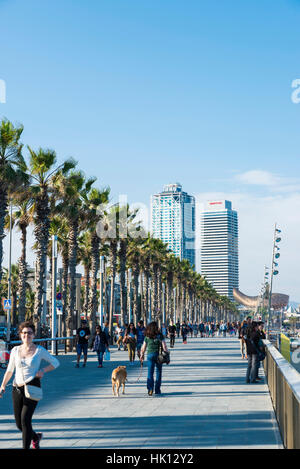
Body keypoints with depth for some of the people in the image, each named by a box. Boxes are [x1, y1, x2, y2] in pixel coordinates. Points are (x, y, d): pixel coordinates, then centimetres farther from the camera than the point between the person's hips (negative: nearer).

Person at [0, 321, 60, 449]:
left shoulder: (39, 350, -1)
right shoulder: (15, 350, 6)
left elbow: (55, 362, 8)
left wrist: (43, 370, -7)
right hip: (17, 389, 4)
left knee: (25, 419, -15)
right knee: (19, 423, 8)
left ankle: (26, 447, -4)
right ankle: (35, 437, 38)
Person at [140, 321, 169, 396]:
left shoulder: (147, 337, -1)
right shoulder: (160, 336, -6)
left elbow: (143, 348, 3)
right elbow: (164, 346, -9)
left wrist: (142, 355, 17)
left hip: (150, 355, 1)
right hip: (158, 355, -1)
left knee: (150, 372, 3)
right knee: (158, 372, 13)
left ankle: (150, 388, -16)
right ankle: (157, 390, 15)